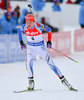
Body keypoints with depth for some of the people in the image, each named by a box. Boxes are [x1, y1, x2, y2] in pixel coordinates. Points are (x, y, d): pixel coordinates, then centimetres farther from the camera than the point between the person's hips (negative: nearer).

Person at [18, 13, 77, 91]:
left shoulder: (39, 26, -23)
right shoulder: (24, 27, -15)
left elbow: (49, 30, -6)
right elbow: (19, 31, 8)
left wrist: (49, 41, -8)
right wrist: (21, 42, 6)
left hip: (41, 47, -2)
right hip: (31, 48, 2)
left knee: (50, 63, -1)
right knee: (29, 61, -23)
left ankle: (63, 79, 8)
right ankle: (31, 83, -15)